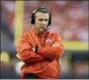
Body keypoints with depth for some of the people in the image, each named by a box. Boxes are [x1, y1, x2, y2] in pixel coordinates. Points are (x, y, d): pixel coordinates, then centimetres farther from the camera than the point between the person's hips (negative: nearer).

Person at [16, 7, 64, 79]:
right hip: (31, 76, -3)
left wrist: (37, 49, -9)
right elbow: (25, 55, -12)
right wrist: (48, 55, -8)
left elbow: (58, 51, -8)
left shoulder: (55, 36, 12)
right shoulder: (26, 36, 5)